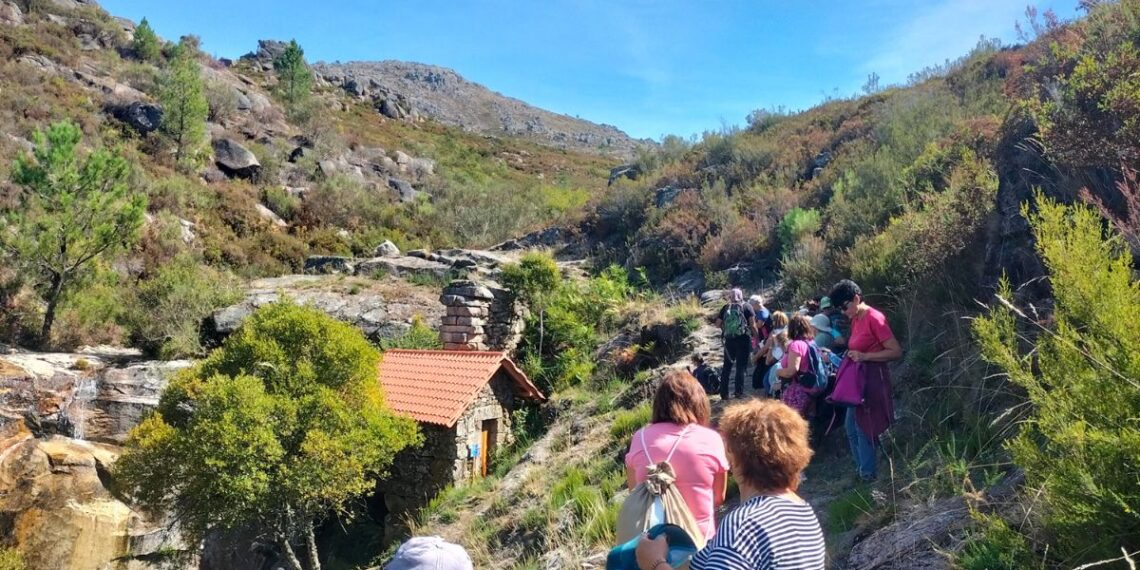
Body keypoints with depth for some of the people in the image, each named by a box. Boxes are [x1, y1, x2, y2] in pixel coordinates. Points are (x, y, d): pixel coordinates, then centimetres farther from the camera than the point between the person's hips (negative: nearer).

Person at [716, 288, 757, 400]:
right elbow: (752, 324, -8)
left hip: (729, 340, 2)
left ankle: (724, 393, 10)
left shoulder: (725, 308, 6)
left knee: (726, 367, 10)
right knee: (741, 366, 5)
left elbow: (718, 323, 5)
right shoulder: (746, 306, 0)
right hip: (743, 339, -2)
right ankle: (739, 391, 4)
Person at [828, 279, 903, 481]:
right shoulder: (855, 320, 10)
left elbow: (896, 352, -18)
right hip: (857, 379, 9)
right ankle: (861, 469, 28)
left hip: (872, 380, -9)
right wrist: (850, 355, 7)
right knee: (852, 428, 15)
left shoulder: (874, 318, -17)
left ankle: (868, 474, 13)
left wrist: (864, 356, -21)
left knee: (864, 429, 0)